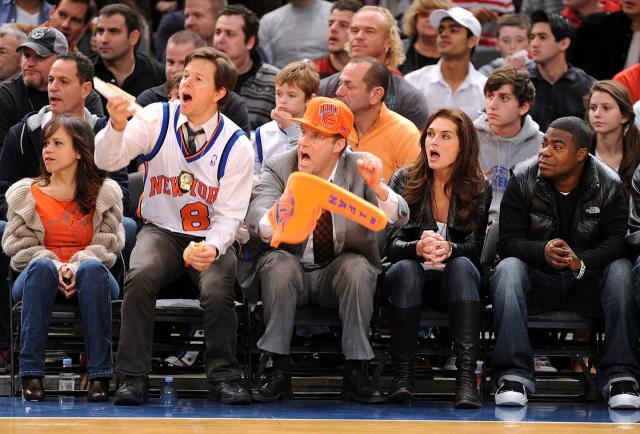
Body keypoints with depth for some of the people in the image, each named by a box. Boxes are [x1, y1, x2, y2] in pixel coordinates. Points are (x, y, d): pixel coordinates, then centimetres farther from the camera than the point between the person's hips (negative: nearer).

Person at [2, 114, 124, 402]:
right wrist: (53, 266, -17)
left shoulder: (104, 193, 7)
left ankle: (100, 374, -39)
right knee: (42, 267, -36)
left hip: (89, 280, 0)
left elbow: (108, 243, -1)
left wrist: (77, 266, -20)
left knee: (93, 268, -37)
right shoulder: (27, 194, 8)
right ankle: (31, 372, -39)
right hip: (37, 280, 0)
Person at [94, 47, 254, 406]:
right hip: (161, 231, 1)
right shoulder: (157, 120, -3)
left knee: (218, 288, -30)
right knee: (141, 276, -30)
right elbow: (107, 161, -13)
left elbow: (229, 215, -5)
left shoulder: (236, 145, -6)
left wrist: (213, 248, -25)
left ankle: (224, 377, -10)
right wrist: (117, 126, -33)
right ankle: (134, 377, -21)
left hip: (210, 237, -1)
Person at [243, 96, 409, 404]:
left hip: (339, 275, 0)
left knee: (357, 266, -29)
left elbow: (399, 218, -14)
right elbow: (255, 221, -22)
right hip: (289, 273, 0)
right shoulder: (278, 169, -5)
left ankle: (355, 373, -23)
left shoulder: (360, 168, -4)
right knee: (279, 263, -31)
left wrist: (378, 188, -36)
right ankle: (279, 370, -24)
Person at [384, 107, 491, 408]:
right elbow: (391, 244, -8)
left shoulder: (479, 189, 0)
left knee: (462, 266, -34)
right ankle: (402, 374, -34)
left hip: (452, 282, 0)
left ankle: (466, 377, -46)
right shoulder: (404, 181, 0)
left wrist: (447, 248, -34)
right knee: (405, 268, -34)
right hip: (411, 280, 0)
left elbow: (474, 248, -10)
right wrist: (419, 248, -33)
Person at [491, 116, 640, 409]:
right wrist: (543, 252, -33)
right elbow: (508, 242, -10)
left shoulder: (609, 185, -5)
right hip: (538, 280, 0)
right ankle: (514, 375, -40)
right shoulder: (523, 180, -5)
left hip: (587, 282, 0)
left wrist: (582, 262, -35)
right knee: (507, 268, -32)